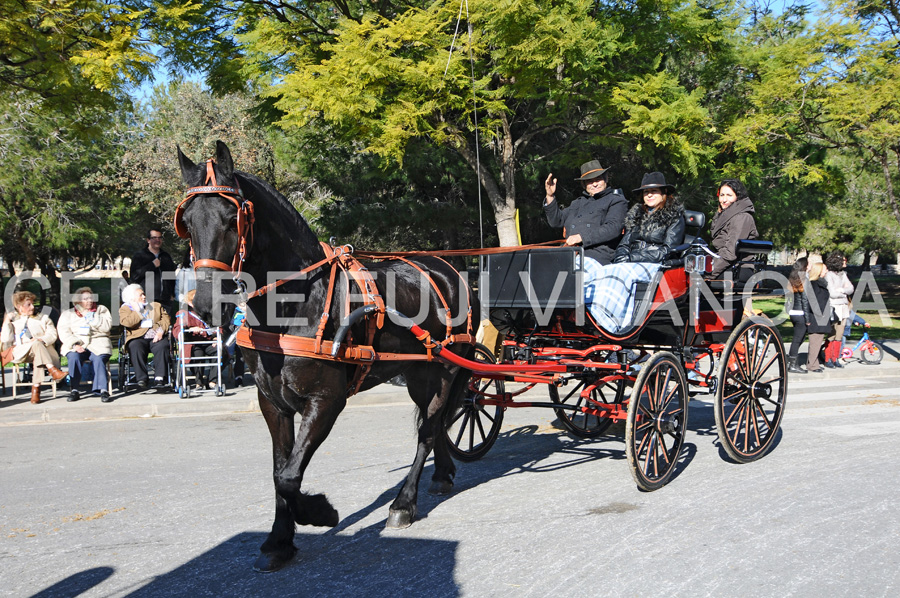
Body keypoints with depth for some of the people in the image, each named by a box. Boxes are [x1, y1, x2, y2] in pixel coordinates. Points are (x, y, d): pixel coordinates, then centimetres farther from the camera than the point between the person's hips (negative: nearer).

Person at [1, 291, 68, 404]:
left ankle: (36, 387, -40)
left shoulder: (42, 318, 25)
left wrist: (41, 340, -12)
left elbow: (52, 334, 8)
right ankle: (53, 370, -51)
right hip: (19, 353, -1)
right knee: (36, 344, -36)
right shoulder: (12, 320, 22)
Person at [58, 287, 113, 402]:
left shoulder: (101, 309, 17)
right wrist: (75, 345, -13)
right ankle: (74, 390, -29)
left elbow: (107, 326, 2)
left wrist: (93, 318, -7)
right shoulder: (68, 314, 17)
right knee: (74, 357, -32)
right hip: (76, 345, 1)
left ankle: (103, 390, -34)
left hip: (98, 344, 0)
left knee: (98, 359, -31)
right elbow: (64, 333, 3)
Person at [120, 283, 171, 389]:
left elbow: (165, 318, 13)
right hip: (138, 338, -1)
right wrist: (137, 311, 3)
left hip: (157, 338, 2)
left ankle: (159, 377, -32)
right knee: (135, 348, -36)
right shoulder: (125, 309, 17)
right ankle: (142, 378, -35)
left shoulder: (156, 306, 27)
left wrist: (161, 331, -5)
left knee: (163, 346, -33)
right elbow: (127, 323, -4)